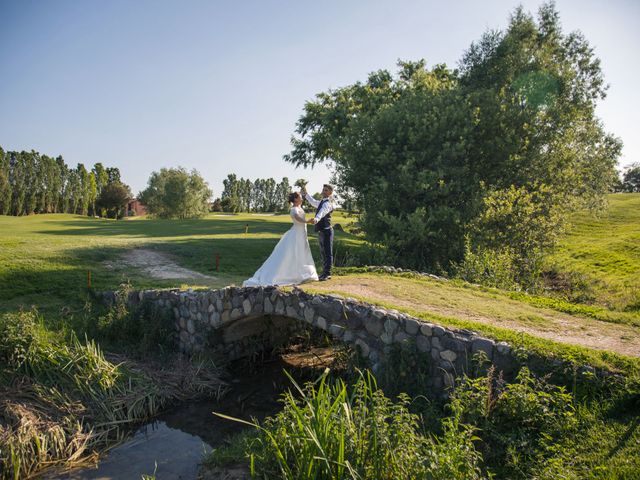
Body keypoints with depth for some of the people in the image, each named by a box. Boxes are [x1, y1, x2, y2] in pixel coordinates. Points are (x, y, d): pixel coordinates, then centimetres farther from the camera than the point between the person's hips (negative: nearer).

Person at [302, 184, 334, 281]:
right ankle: (325, 273, 25)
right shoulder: (322, 202, 16)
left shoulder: (327, 203, -15)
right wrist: (305, 194, 30)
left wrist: (316, 219, -54)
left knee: (327, 252, -6)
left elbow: (322, 212, -36)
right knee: (323, 253, 16)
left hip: (326, 231, -10)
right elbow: (313, 202, 37)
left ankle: (327, 273, -3)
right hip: (321, 231, 10)